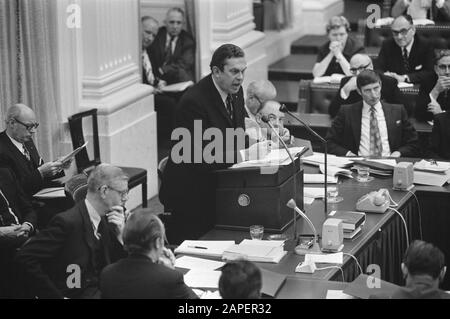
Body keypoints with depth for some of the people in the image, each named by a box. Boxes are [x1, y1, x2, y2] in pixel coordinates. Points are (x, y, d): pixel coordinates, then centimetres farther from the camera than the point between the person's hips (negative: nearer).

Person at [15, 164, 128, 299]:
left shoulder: (106, 220, 7)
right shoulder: (67, 222, -17)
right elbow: (25, 257, -21)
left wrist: (120, 234, -6)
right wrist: (55, 296, -19)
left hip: (99, 290, 7)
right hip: (75, 294, -7)